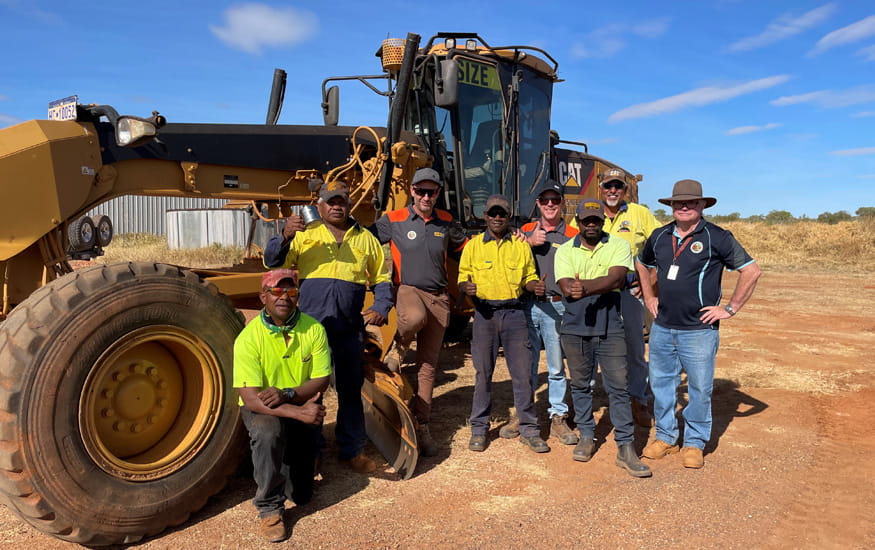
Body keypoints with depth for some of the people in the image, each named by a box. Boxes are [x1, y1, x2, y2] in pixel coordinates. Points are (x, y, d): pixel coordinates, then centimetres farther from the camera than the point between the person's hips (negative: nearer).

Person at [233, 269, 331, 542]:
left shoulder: (313, 329, -14)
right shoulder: (248, 338, -21)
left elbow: (321, 380, -13)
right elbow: (251, 399, -26)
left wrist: (287, 394, -31)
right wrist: (299, 412, -36)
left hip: (304, 406, 2)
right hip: (263, 408, -2)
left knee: (301, 494, 4)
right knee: (268, 431, -39)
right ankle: (269, 508, -16)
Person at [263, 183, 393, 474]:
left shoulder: (365, 239, 13)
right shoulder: (304, 233, 7)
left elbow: (382, 279, 17)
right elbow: (272, 261, -3)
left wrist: (381, 309, 0)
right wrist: (285, 237, -22)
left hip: (350, 328, 2)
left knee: (351, 389, 9)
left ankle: (352, 450, 23)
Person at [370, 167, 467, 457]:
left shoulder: (445, 221, 9)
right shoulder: (393, 220, 0)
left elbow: (464, 245, 24)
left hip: (438, 297, 3)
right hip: (408, 289, -3)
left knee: (428, 365, 4)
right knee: (415, 317, -41)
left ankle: (421, 426, 17)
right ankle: (399, 345, -5)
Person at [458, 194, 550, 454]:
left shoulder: (521, 246, 10)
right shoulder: (473, 245, 7)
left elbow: (528, 277, 14)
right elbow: (463, 278, 7)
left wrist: (535, 286, -8)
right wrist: (466, 287, -16)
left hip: (514, 313, 1)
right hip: (484, 313, -1)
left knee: (522, 371, 1)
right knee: (483, 372, 4)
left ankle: (529, 429, 13)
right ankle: (479, 429, 16)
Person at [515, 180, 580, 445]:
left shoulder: (572, 235, 4)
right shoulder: (526, 230, 11)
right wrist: (529, 242, -8)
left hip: (556, 307, -2)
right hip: (527, 305, 2)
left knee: (557, 367, 5)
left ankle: (558, 418, 18)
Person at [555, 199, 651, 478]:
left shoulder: (618, 245, 2)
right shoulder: (565, 250, 6)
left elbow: (617, 278, -15)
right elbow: (567, 288, -7)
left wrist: (585, 286, -24)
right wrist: (602, 285, -12)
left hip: (610, 326, -2)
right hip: (575, 327, 2)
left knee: (618, 387, -1)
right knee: (580, 384, 12)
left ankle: (626, 448, 6)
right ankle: (587, 437, 28)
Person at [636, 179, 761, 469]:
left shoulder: (716, 237, -7)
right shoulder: (660, 236, 8)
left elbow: (751, 271, -7)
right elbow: (642, 264, 26)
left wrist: (730, 308, -8)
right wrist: (649, 296, 16)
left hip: (699, 329, -4)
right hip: (662, 327, 5)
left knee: (700, 388, 4)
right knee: (661, 383, 12)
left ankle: (694, 443, 21)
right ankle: (665, 437, 27)